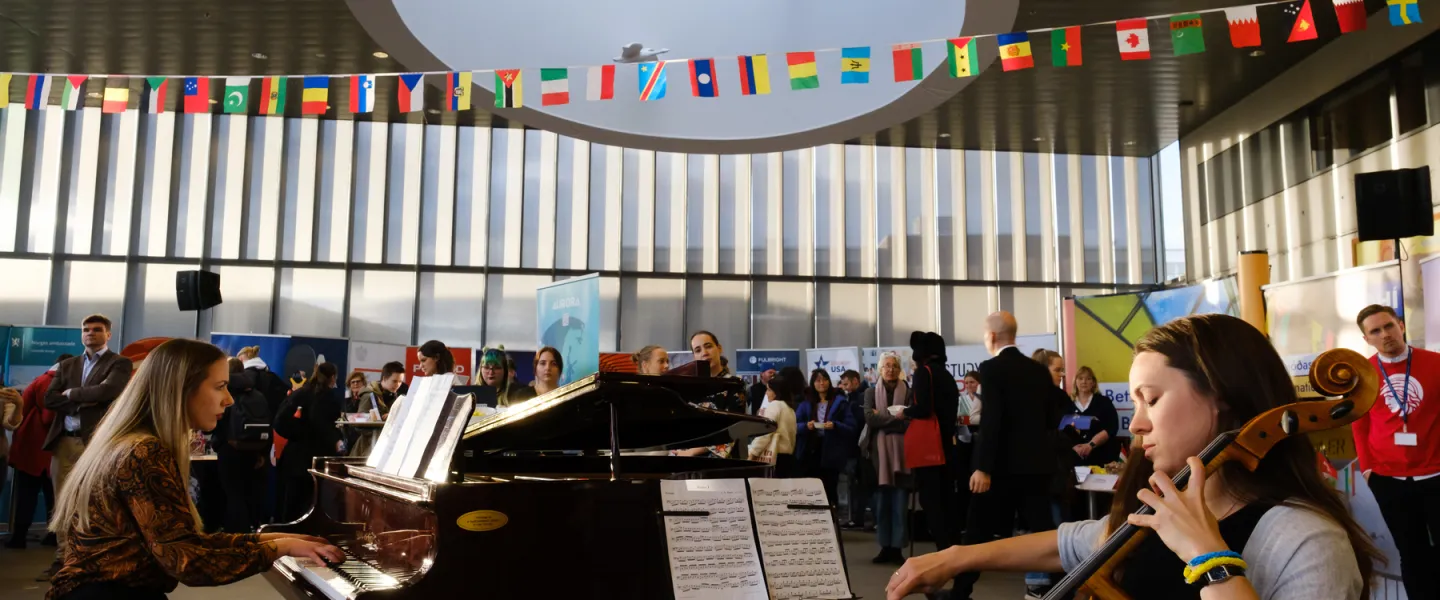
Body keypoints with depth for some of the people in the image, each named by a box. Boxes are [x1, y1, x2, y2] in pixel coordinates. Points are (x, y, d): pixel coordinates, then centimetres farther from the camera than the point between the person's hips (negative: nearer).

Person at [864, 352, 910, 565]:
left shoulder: (908, 392, 5)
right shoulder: (871, 392, 10)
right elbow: (869, 418, -4)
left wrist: (882, 419, -8)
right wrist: (895, 418, -9)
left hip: (901, 452, -1)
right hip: (879, 451, 2)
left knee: (900, 503, -2)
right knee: (882, 502, 4)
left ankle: (897, 548, 4)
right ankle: (885, 547, 11)